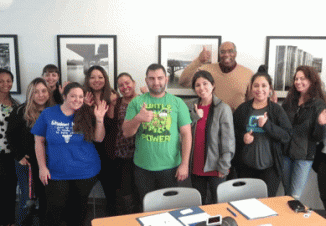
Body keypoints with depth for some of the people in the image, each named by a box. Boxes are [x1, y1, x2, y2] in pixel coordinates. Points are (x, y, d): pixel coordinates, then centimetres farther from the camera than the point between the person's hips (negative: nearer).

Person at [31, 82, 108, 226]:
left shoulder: (86, 114, -2)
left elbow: (99, 138, -3)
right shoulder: (48, 114, -2)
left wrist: (99, 119, -18)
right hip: (56, 173, 0)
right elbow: (39, 141, 1)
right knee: (54, 210, 4)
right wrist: (42, 167, -4)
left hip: (85, 172, 1)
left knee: (78, 208, 15)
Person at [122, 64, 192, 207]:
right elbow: (126, 133, 0)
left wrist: (184, 163, -7)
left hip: (170, 167, 0)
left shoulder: (177, 103, 2)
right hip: (143, 167, 1)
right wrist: (138, 119, -21)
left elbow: (186, 134, -1)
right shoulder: (137, 102, 4)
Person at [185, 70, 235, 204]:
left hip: (214, 168, -4)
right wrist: (195, 117, -11)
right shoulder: (190, 107, 5)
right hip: (196, 167, 4)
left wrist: (223, 166, -10)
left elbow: (228, 140, -8)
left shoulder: (223, 109, -7)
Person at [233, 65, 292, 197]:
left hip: (269, 167, -2)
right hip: (246, 166, 2)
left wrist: (267, 125, -19)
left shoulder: (277, 110, -2)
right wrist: (242, 137, -9)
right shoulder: (242, 109, 4)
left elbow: (287, 136, -7)